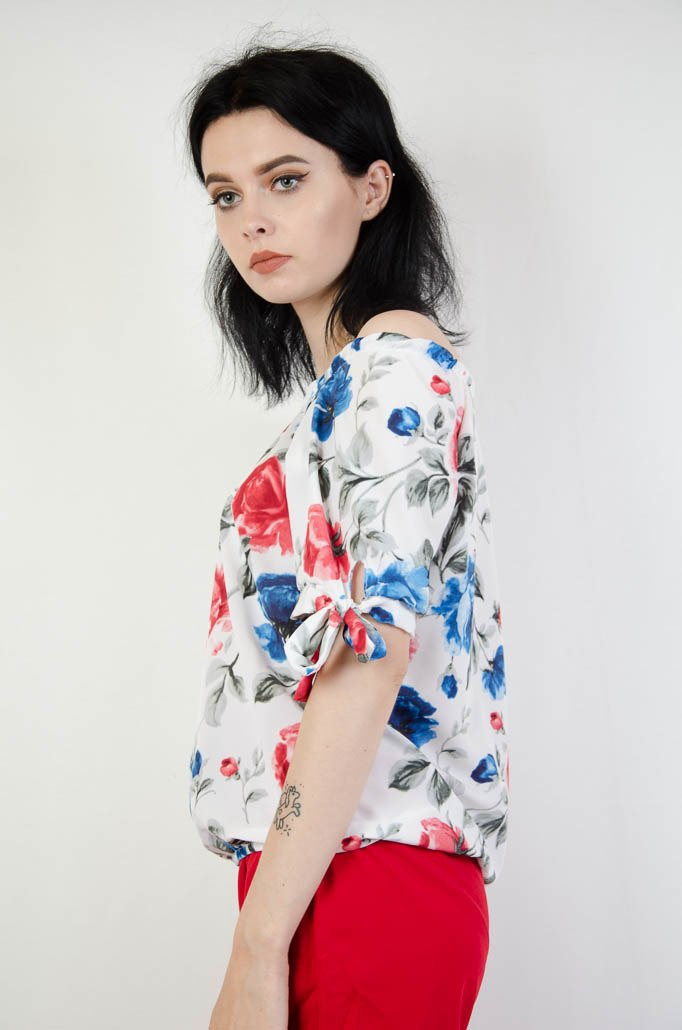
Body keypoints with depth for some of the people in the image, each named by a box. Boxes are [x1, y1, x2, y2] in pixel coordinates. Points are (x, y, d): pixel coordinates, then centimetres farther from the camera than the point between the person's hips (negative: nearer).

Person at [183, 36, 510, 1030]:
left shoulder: (395, 364, -11)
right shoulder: (353, 380, 17)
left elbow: (371, 655, -21)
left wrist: (256, 947, -21)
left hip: (360, 874, -9)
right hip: (335, 873, 9)